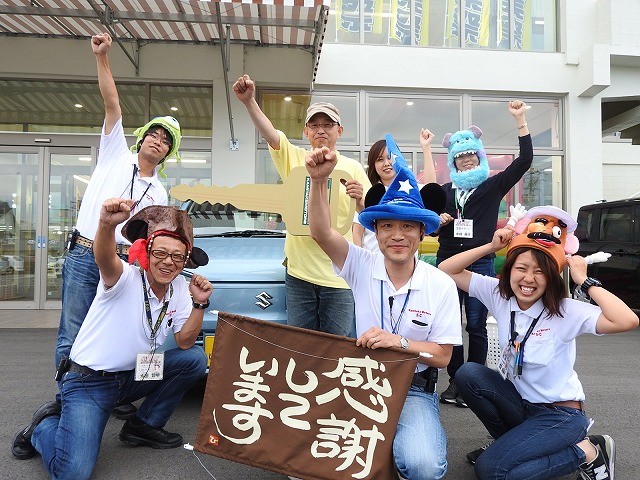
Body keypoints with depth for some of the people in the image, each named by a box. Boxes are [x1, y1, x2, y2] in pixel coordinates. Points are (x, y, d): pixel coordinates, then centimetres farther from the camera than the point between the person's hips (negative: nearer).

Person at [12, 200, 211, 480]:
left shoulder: (180, 289, -2)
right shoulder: (126, 278, -20)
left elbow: (184, 342, -3)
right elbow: (105, 259, -45)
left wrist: (199, 304, -18)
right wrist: (107, 224, -66)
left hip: (133, 375, 6)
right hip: (88, 381, -6)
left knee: (195, 358, -11)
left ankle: (144, 426, 7)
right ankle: (44, 426, 14)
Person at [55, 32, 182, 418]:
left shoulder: (159, 194, 13)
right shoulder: (116, 154, 9)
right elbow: (112, 104, -1)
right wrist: (102, 57, -7)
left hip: (123, 263, 2)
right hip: (84, 256, -2)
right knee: (73, 336, 2)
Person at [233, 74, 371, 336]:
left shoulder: (352, 168, 5)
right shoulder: (294, 158, 5)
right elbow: (270, 133, -15)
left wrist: (359, 199, -18)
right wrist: (249, 101, -32)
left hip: (338, 274, 0)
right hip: (299, 270, 1)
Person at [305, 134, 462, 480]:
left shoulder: (440, 285, -6)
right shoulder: (363, 266, -5)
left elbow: (442, 356, -4)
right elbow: (321, 232, -21)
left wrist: (400, 342, -21)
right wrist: (318, 180, -35)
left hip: (413, 389, -1)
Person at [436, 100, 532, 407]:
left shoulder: (493, 186, 5)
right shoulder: (444, 191, 12)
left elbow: (525, 160, -5)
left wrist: (520, 120, -11)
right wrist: (437, 221, -6)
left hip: (481, 263, -2)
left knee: (476, 325, 0)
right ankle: (455, 381, 15)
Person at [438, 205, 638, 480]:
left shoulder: (566, 311, -20)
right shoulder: (499, 295, -8)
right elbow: (446, 271, -8)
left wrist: (584, 281, -27)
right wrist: (491, 247, -16)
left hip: (560, 414, -5)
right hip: (519, 400, 5)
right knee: (468, 374, -21)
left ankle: (588, 452, 1)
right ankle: (513, 440, 5)